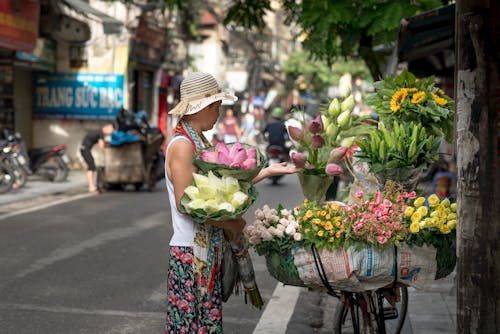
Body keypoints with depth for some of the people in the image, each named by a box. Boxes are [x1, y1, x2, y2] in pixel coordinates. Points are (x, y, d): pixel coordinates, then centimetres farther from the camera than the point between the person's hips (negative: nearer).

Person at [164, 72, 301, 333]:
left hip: (209, 250, 9)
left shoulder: (200, 142, 12)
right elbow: (185, 204, -20)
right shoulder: (182, 145, -16)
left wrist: (268, 171, 12)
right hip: (191, 251, -9)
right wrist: (228, 223, -14)